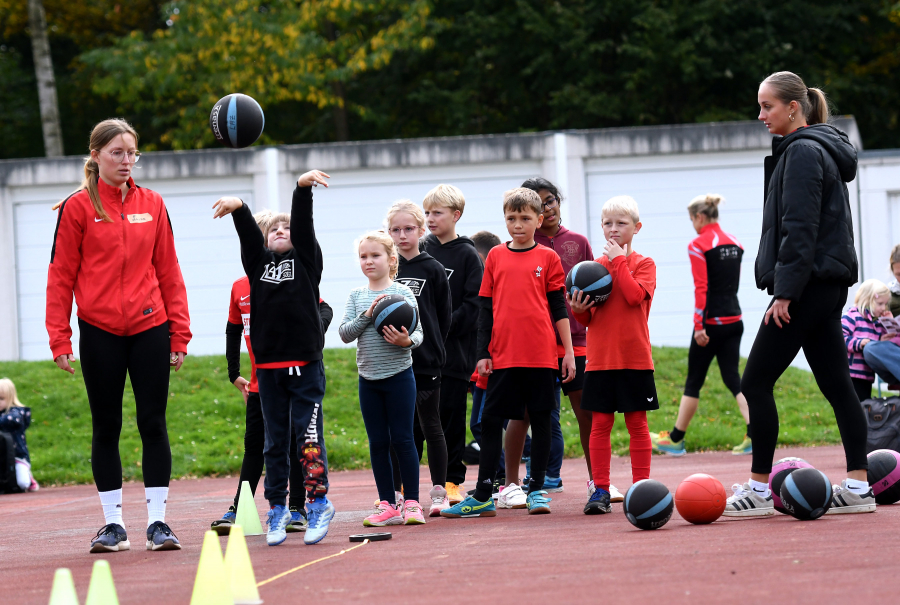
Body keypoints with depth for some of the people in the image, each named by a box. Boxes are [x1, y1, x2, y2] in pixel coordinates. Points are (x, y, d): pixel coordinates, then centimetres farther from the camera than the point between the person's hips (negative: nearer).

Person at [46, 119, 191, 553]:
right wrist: (59, 338, -6)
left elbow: (169, 273, 9)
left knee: (153, 424, 1)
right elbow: (61, 276, 0)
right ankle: (113, 524, 10)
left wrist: (179, 333, 4)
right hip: (100, 333, -2)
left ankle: (157, 521, 5)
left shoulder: (152, 205, 7)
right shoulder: (77, 208, 0)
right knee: (106, 428, 5)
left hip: (150, 328, 2)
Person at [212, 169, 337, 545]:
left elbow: (304, 223, -7)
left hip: (305, 365, -3)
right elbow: (247, 232, -3)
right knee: (275, 441, 7)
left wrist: (303, 188, -22)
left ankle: (318, 504, 1)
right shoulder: (257, 262, 12)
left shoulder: (307, 258, 7)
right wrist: (237, 208, -22)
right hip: (268, 367, 3)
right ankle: (277, 510, 12)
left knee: (309, 437, -5)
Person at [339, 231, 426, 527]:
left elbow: (418, 331, -4)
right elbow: (345, 333, -2)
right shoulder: (357, 296, 7)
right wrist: (367, 315, -16)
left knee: (402, 439, -2)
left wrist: (406, 340, -26)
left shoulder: (402, 292, -3)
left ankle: (411, 503, 3)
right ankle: (388, 505, 11)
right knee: (377, 443, 6)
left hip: (399, 375, -4)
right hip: (369, 378, 4)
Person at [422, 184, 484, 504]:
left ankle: (452, 481, 11)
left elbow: (473, 305, -6)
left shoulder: (467, 255, 0)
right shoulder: (420, 251, 10)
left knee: (451, 416, 3)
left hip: (453, 349, -3)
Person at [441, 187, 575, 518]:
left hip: (541, 355, -2)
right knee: (490, 421, 1)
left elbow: (559, 308, 4)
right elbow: (485, 308, 10)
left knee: (540, 420, 4)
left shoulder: (547, 258, 4)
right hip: (503, 355, 2)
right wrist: (483, 353, 5)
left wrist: (569, 351, 1)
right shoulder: (495, 257, 9)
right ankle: (482, 497, 6)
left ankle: (536, 490, 12)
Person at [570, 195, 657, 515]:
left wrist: (619, 260, -11)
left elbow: (635, 295, -18)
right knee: (600, 423, 1)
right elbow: (588, 319, 13)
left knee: (637, 423, 2)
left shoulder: (643, 264, 2)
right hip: (600, 358, 3)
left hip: (634, 357, -3)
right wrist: (578, 310, -10)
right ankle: (600, 490, 4)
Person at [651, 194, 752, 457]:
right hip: (734, 321, 6)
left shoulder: (698, 245, -11)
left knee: (693, 381, 4)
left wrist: (699, 326, -16)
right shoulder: (734, 243, 10)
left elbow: (701, 287, -16)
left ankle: (675, 439, 15)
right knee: (732, 378, 4)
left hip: (712, 322, -6)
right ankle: (755, 434, -11)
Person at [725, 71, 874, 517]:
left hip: (807, 284, -10)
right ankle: (858, 488, 5)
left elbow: (799, 229, -19)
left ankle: (759, 490, -5)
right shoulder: (822, 149, 19)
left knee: (755, 383, -6)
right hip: (827, 286, 10)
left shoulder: (803, 152, -12)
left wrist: (785, 291, -20)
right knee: (836, 384, 7)